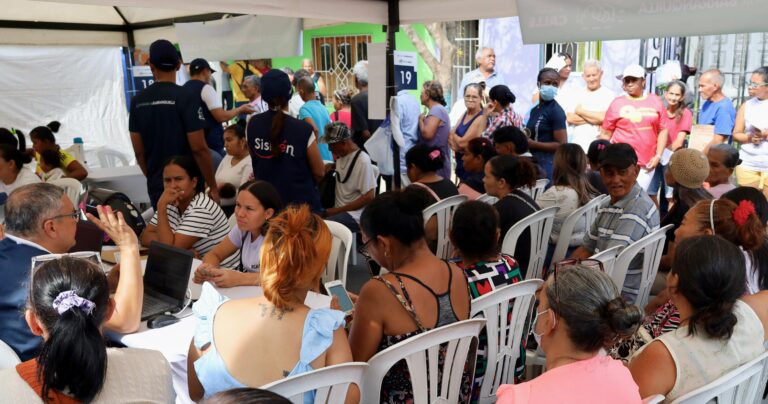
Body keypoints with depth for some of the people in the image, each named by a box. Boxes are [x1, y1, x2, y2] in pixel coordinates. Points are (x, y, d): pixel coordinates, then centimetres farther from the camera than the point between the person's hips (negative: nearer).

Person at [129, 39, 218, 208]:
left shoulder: (138, 101, 3)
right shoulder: (185, 97, -13)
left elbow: (139, 151, 8)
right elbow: (199, 148, -16)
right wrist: (213, 186, -7)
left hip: (156, 187, 5)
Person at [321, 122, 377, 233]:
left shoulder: (362, 161, -16)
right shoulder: (342, 155, 8)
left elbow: (368, 197, -16)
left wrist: (337, 210, -14)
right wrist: (332, 166, 9)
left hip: (354, 215, -8)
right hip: (337, 209, 8)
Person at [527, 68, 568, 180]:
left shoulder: (556, 111, -9)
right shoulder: (534, 110, 15)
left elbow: (561, 145, -15)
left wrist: (532, 144, -16)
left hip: (548, 165, -8)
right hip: (533, 162, 8)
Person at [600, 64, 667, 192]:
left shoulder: (655, 101, 8)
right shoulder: (617, 103, 3)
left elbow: (663, 130, 8)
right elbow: (606, 133, 4)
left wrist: (658, 156, 0)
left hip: (647, 163, 2)